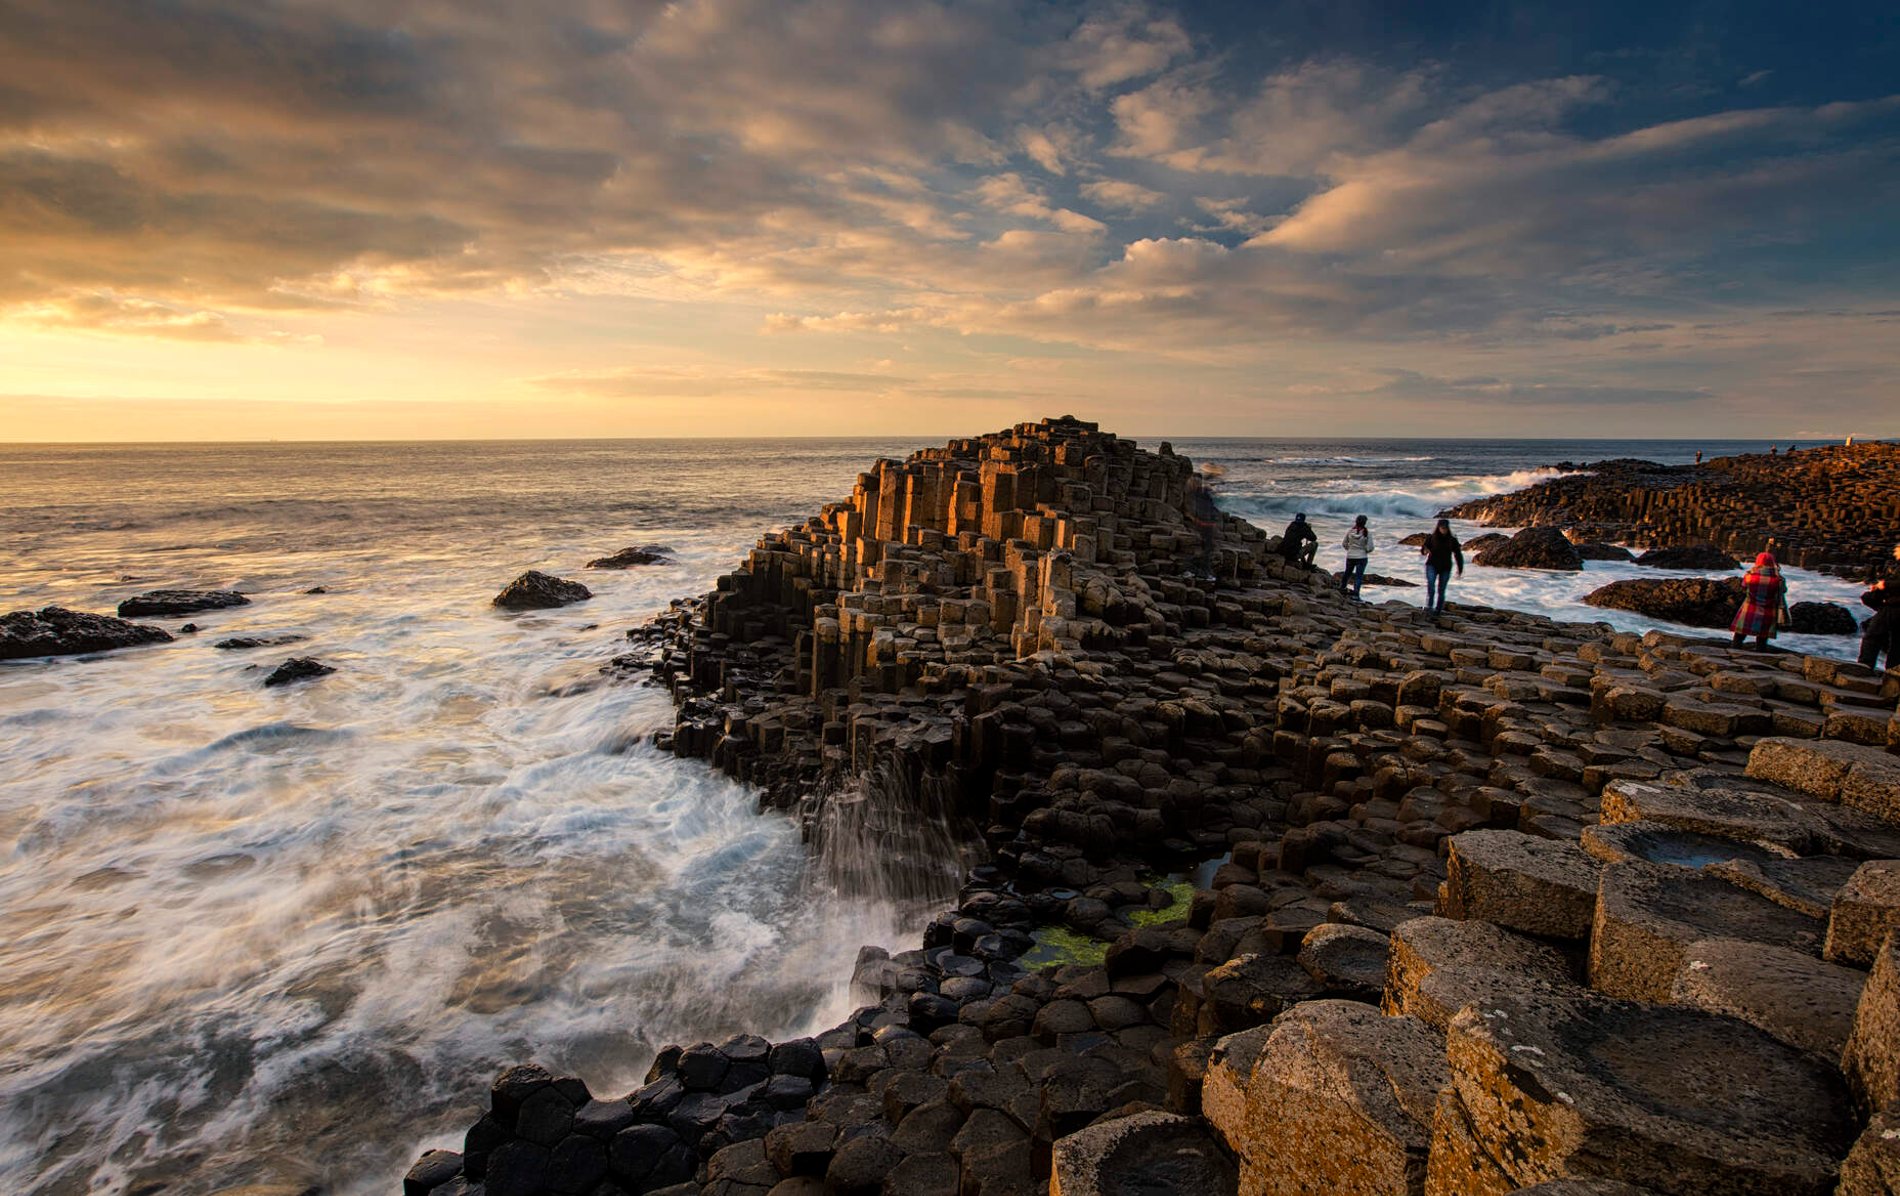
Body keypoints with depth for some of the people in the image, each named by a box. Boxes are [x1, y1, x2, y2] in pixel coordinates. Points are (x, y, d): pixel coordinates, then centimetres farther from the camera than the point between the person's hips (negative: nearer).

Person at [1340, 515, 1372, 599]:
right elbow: (1370, 547, -13)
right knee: (1359, 576, 2)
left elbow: (1344, 543, 5)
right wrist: (1366, 551, 9)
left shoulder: (1350, 531, -6)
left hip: (1350, 556, 3)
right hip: (1362, 557, -3)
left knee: (1347, 573, 23)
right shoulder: (1367, 532, -14)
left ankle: (1341, 588, 37)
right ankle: (1355, 594, -2)